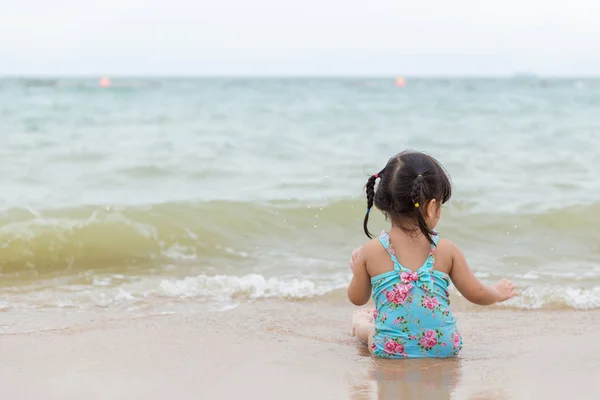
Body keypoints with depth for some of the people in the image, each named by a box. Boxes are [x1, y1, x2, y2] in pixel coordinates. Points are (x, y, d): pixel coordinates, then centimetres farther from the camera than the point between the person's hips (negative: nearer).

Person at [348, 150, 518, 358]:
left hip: (390, 349, -1)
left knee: (359, 317, 31)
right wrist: (497, 293, 26)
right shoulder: (446, 250, -8)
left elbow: (357, 298, 7)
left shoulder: (370, 251, -9)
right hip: (444, 348, 1)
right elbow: (477, 294, 3)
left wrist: (357, 270, 28)